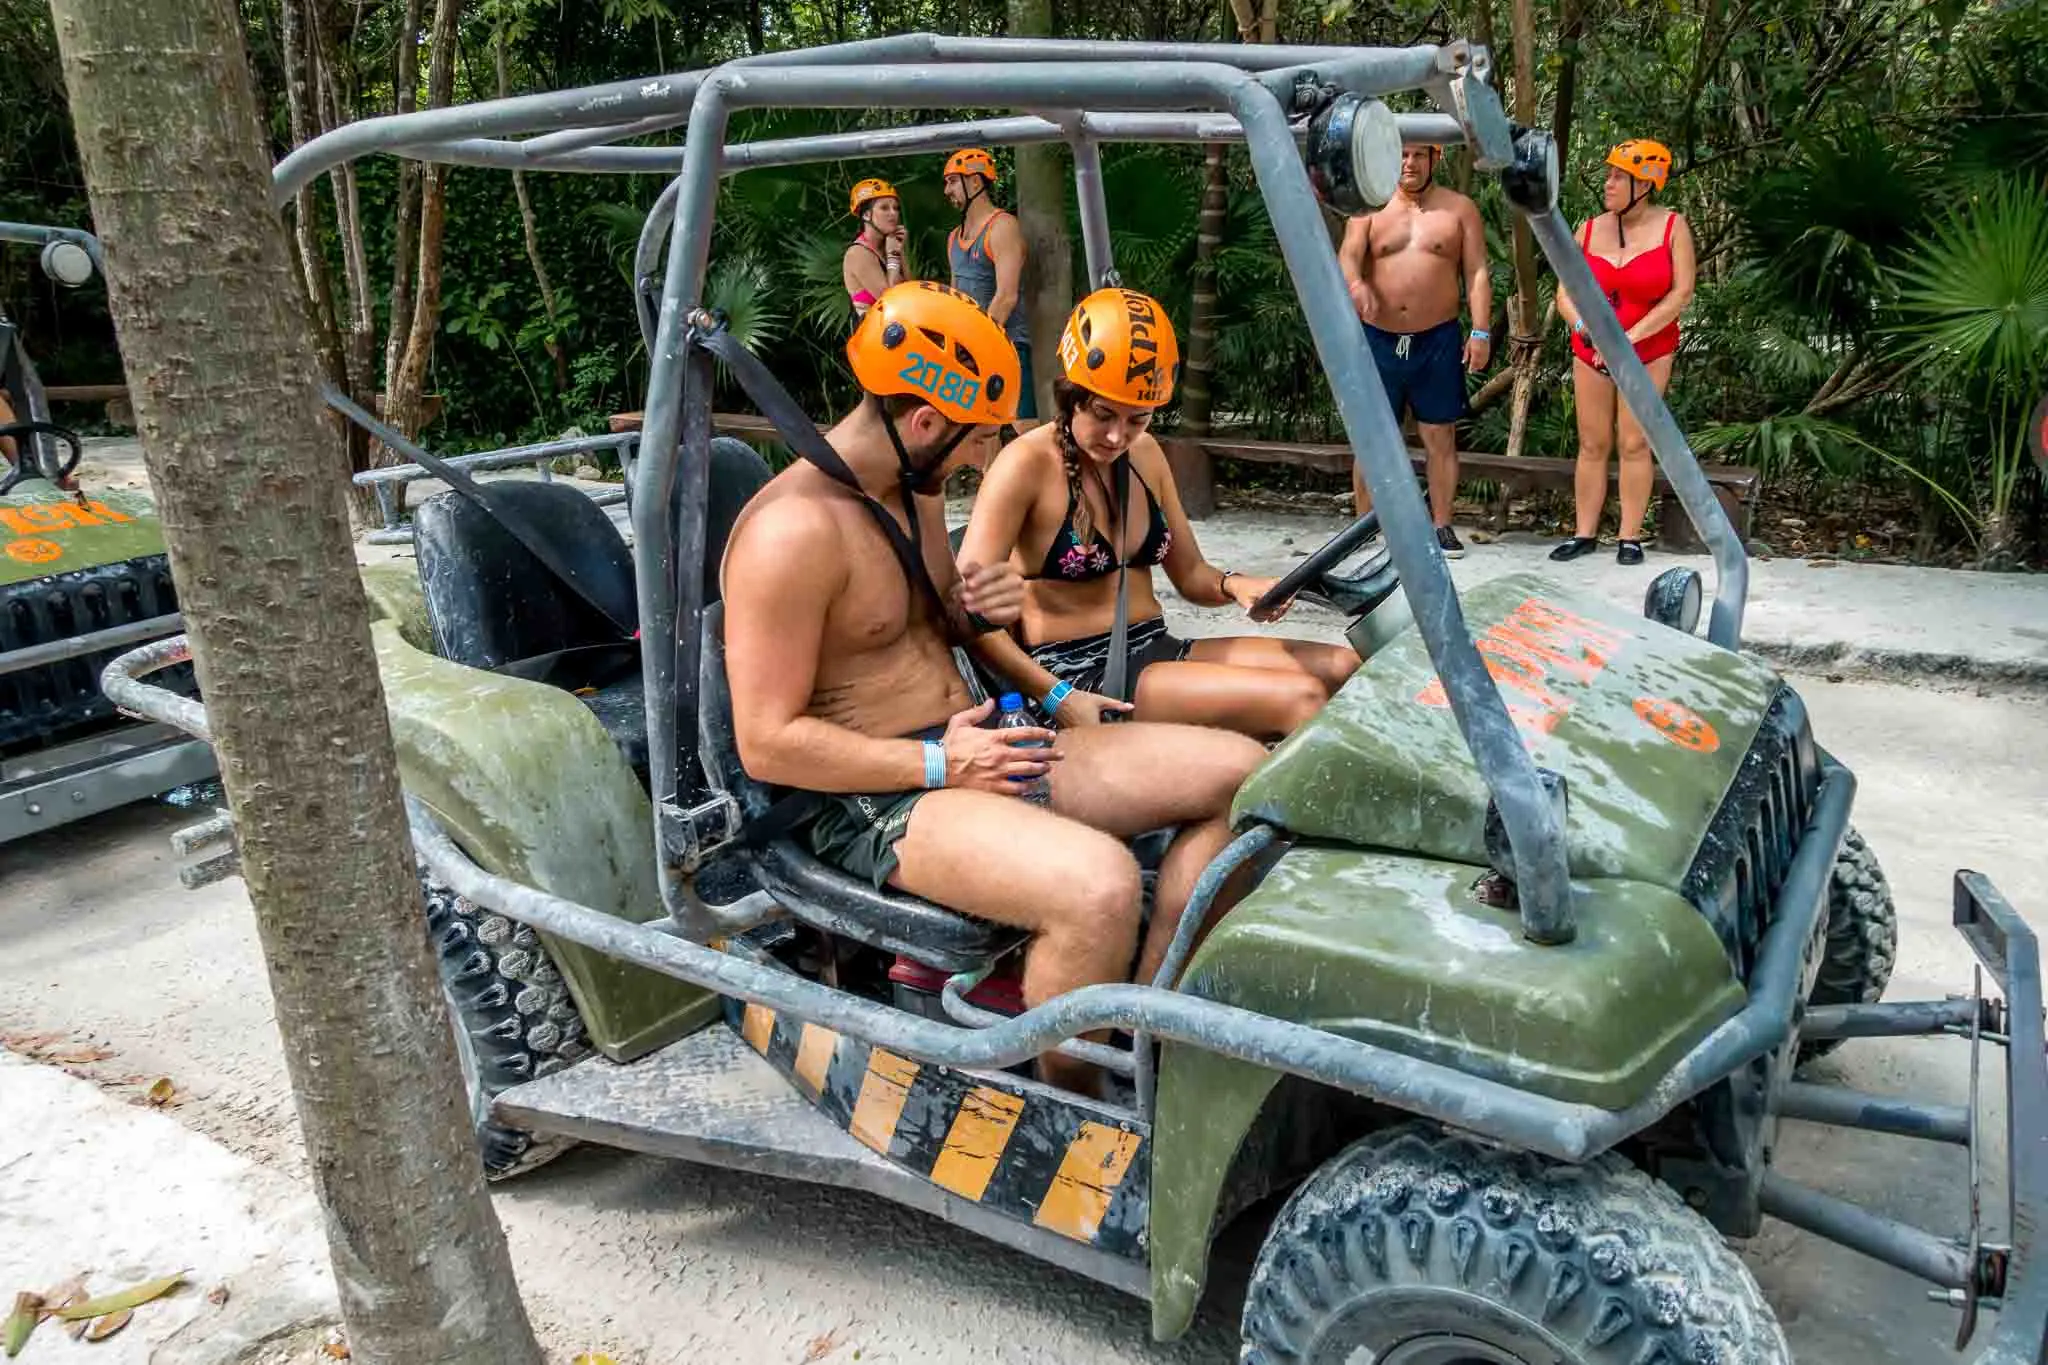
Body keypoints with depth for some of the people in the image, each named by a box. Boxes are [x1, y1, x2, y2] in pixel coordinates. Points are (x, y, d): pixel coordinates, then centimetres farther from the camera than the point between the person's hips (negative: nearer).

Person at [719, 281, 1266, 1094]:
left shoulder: (913, 491, 10)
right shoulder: (793, 530, -19)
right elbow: (767, 742, -20)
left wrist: (979, 608, 1)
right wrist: (938, 765, -21)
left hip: (969, 750, 9)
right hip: (874, 798, -9)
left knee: (1235, 769, -2)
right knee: (1098, 883, -37)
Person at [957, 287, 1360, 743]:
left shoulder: (1144, 454, 11)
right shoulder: (1026, 465, -11)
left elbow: (1190, 574, 19)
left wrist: (1233, 585, -5)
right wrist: (1056, 697, -24)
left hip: (1156, 651, 8)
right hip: (1075, 672, -8)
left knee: (1342, 669, -9)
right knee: (1299, 698, -22)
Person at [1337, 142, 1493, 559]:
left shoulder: (1460, 209, 8)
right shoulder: (1369, 209, 8)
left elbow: (1477, 273, 4)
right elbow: (1347, 255, -7)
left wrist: (1481, 332, -6)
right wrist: (1356, 285, -30)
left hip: (1438, 340, 0)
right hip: (1378, 338, 0)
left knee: (1441, 438, 2)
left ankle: (1441, 527, 11)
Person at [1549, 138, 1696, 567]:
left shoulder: (1672, 226, -5)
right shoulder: (1589, 230, 3)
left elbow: (1681, 294, -10)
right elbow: (1565, 294, 3)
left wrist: (1631, 337, -17)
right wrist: (1587, 328, -17)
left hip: (1649, 352, -3)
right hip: (1591, 352, 3)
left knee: (1634, 443, -3)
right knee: (1592, 445, 4)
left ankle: (1630, 536, 4)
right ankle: (1585, 533, 10)